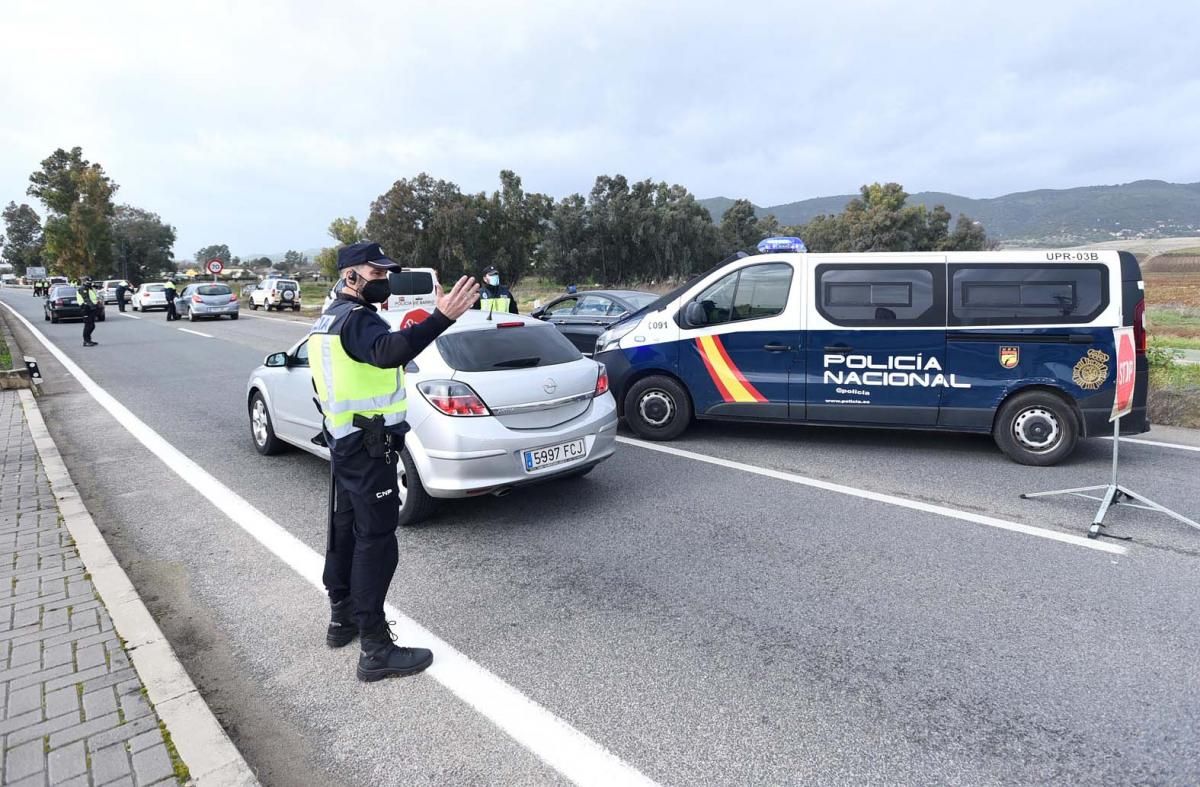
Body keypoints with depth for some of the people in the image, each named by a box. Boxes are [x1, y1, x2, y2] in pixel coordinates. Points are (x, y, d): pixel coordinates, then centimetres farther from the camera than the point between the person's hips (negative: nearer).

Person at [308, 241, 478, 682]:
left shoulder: (328, 320, 15)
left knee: (344, 531, 19)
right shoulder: (357, 319, -18)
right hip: (369, 450, -10)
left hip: (343, 444, 10)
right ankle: (375, 650, 1)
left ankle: (342, 619, 34)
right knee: (376, 542, -6)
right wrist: (442, 318, -52)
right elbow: (388, 352, -42)